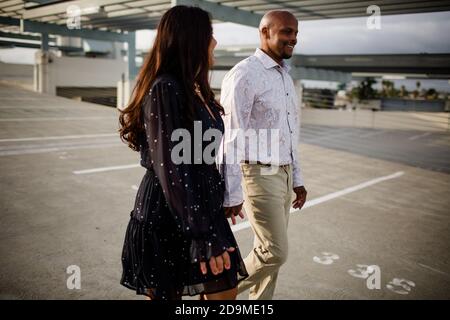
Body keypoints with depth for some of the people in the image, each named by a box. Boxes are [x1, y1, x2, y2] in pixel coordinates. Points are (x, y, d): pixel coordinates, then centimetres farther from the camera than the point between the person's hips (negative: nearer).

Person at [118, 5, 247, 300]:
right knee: (166, 295, 11)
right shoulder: (164, 89, -18)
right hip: (166, 217, -8)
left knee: (226, 292, 12)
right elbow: (170, 169, -22)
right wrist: (199, 235, -22)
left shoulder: (194, 88, 11)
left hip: (201, 207, 9)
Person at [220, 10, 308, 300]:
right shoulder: (244, 75, -15)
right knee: (275, 253, -4)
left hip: (283, 174, 8)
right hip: (259, 175, -8)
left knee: (270, 251, 13)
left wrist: (297, 178, 17)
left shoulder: (286, 77, 13)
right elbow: (231, 139, -18)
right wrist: (232, 194, -20)